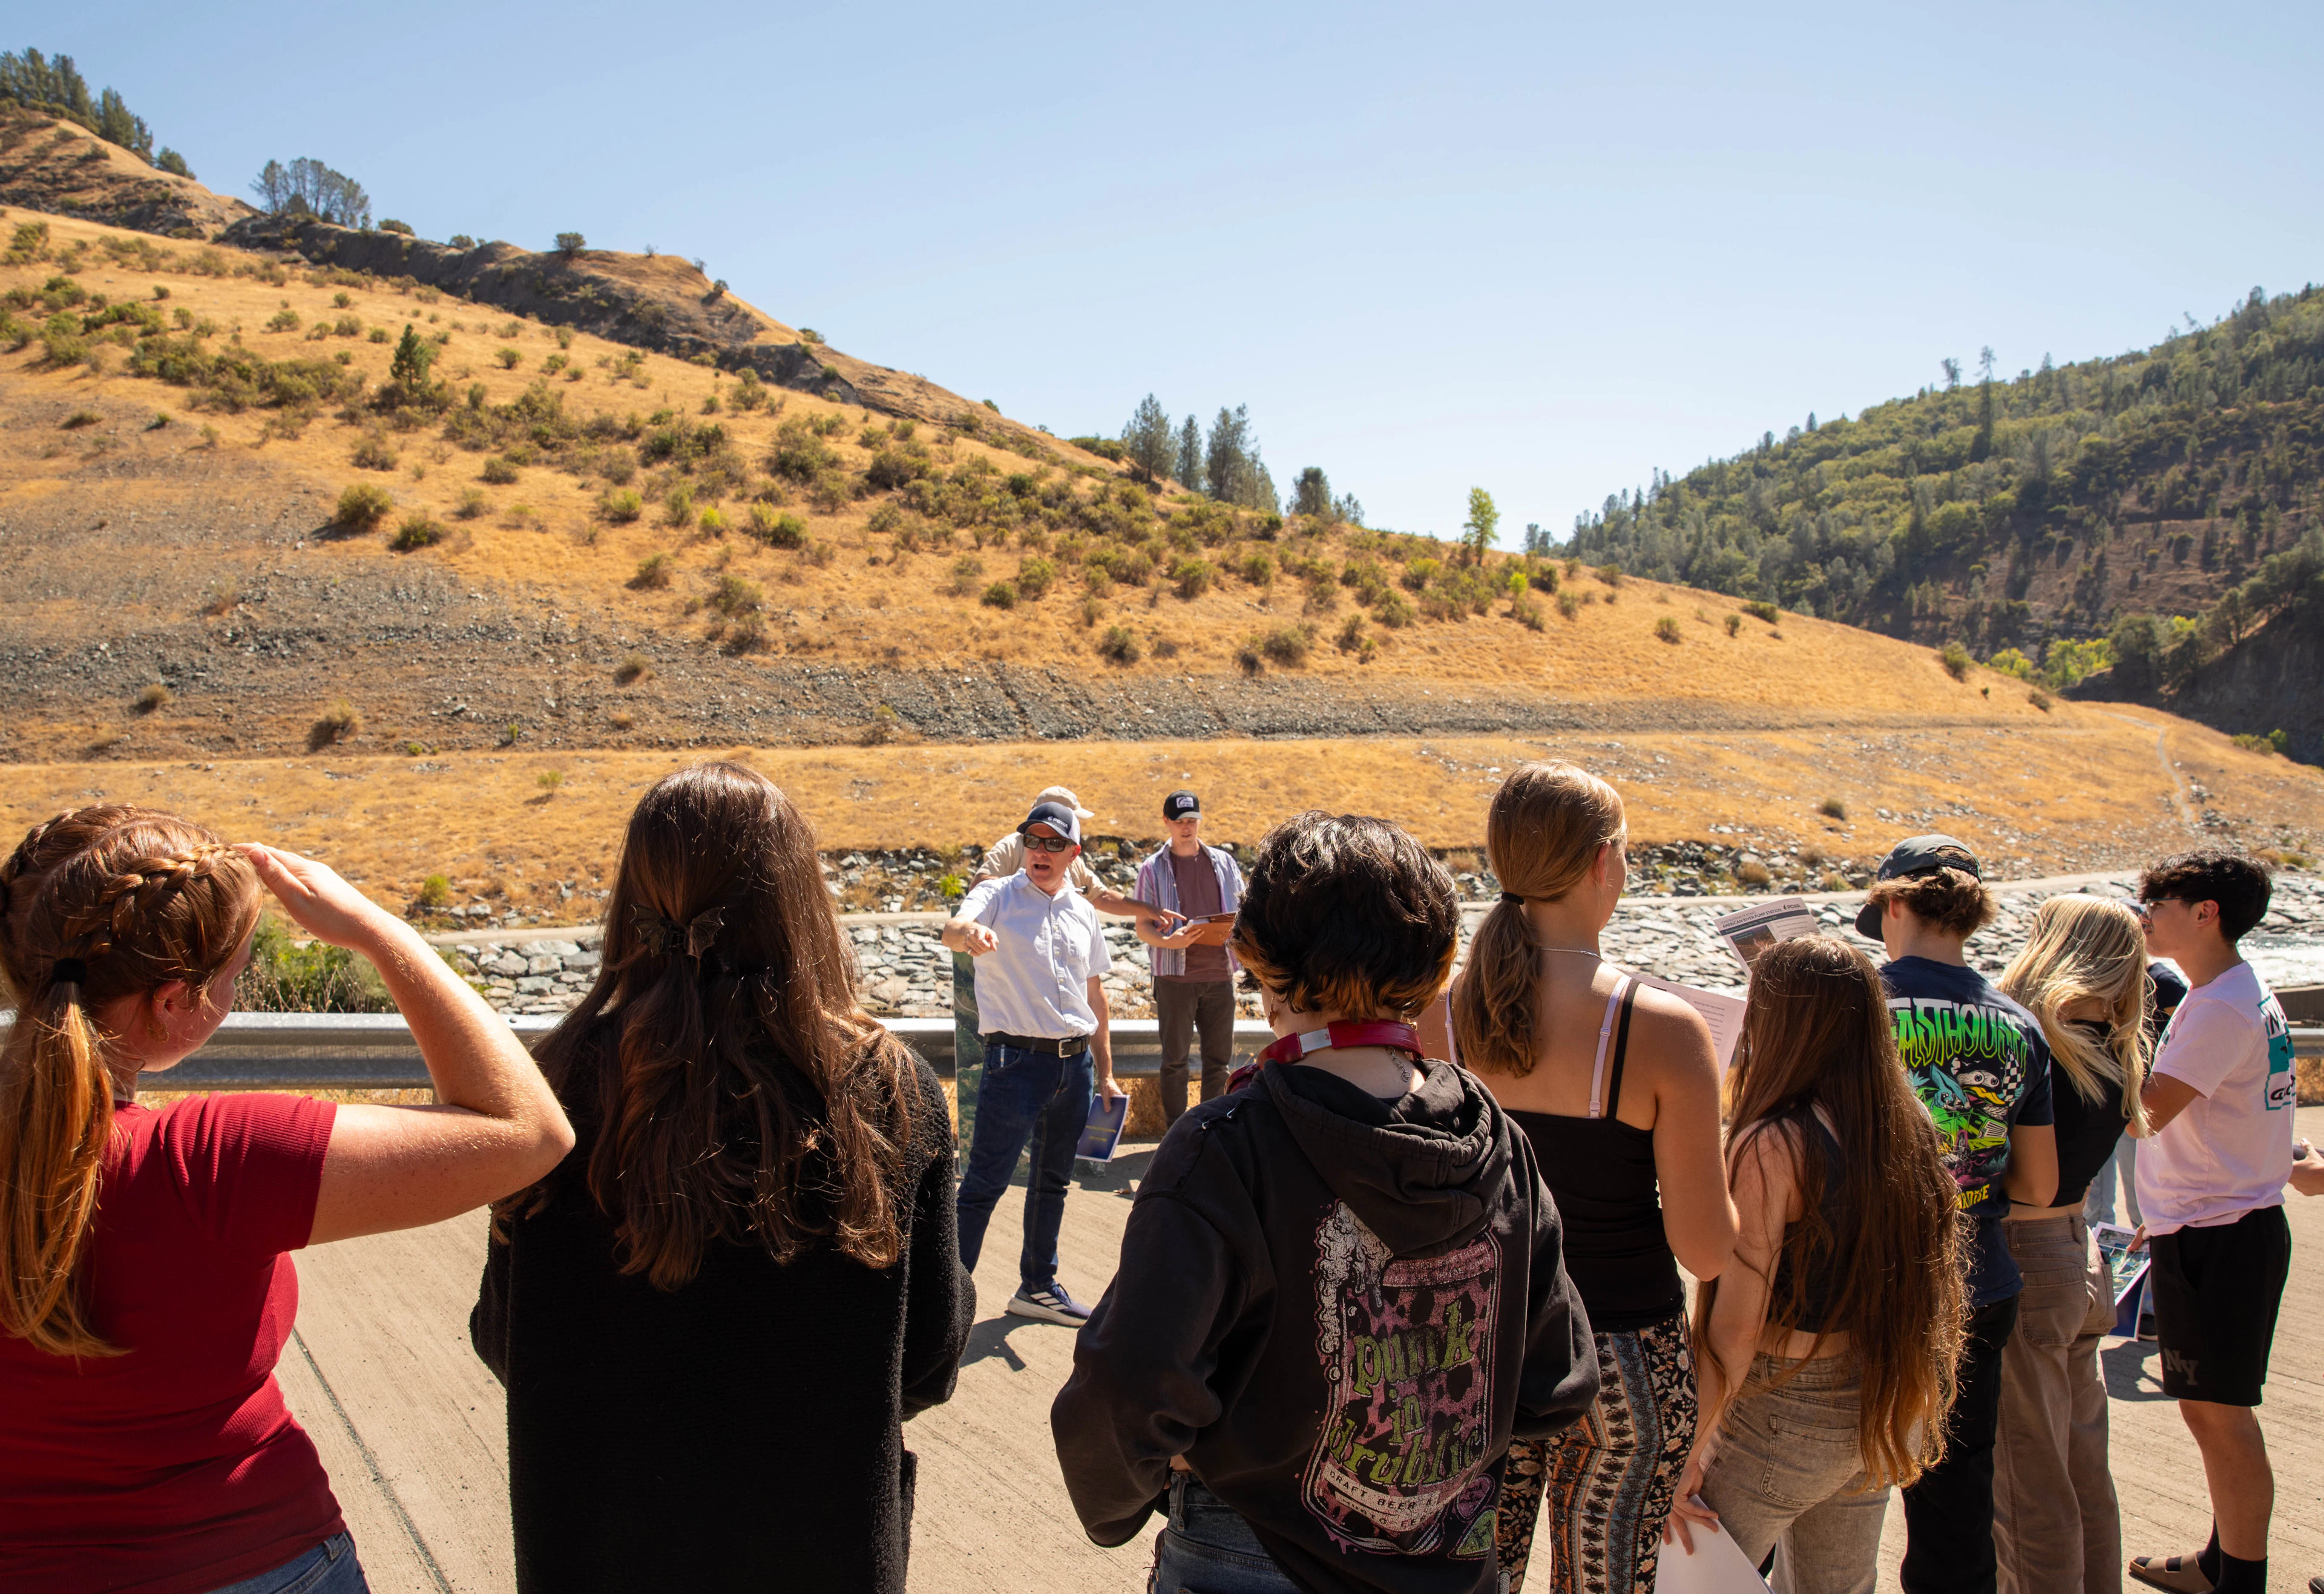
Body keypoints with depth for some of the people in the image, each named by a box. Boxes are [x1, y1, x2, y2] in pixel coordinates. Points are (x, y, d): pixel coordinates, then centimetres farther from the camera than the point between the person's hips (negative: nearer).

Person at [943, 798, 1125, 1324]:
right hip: (1017, 1058, -6)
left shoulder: (1082, 912, 11)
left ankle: (1037, 1286, 31)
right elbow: (953, 928, -27)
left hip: (1075, 1063, 6)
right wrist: (969, 931, -52)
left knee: (1053, 1182, 17)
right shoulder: (998, 896, -5)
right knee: (985, 1183, -7)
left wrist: (1106, 1072, 17)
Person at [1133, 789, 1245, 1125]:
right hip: (1175, 975, -2)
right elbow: (1142, 927, 0)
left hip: (1219, 974, 2)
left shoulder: (1223, 861, 10)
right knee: (1174, 1059, 3)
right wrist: (1168, 941, -21)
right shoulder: (1153, 869, 2)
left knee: (1219, 1059, 7)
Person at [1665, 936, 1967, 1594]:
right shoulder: (1908, 1130, -2)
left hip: (1786, 1412, -7)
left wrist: (1689, 1451, -15)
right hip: (1879, 1416, 7)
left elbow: (1736, 1324, -21)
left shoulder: (1772, 1146, -22)